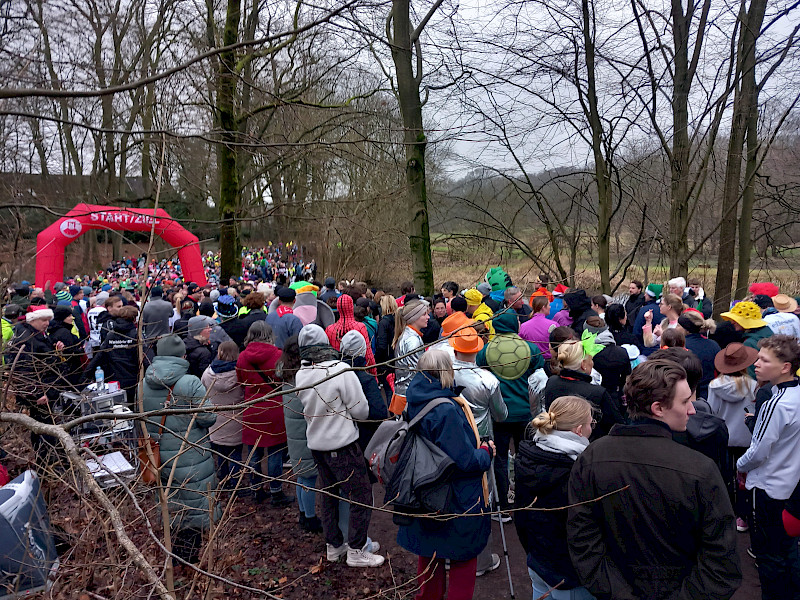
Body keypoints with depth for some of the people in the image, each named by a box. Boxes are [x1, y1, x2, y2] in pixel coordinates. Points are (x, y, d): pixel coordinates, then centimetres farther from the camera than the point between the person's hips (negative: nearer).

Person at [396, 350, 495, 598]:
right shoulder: (447, 410, -28)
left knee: (429, 552, 25)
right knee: (464, 557, 14)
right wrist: (486, 451, -7)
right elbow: (465, 460, -27)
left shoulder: (415, 403, -3)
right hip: (458, 501, -8)